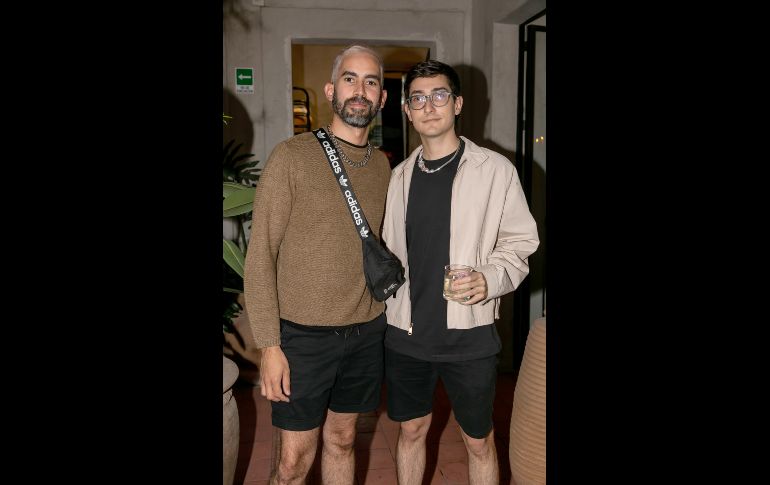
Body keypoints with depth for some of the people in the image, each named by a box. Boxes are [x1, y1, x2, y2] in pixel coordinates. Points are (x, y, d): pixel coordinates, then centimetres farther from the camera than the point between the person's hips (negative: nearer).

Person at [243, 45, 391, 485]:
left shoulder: (382, 164, 6)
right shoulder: (293, 156, -10)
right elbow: (260, 256, -10)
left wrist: (386, 317, 5)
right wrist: (269, 345, -13)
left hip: (366, 334, 5)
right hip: (304, 336, -4)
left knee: (342, 442, 19)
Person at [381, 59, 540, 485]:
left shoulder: (495, 170, -7)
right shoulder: (401, 175, 6)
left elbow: (520, 243, -3)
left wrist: (491, 278, -22)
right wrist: (387, 311, 7)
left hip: (469, 334, -3)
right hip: (406, 331, 4)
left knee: (479, 441, 13)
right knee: (411, 430, 19)